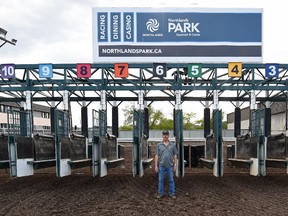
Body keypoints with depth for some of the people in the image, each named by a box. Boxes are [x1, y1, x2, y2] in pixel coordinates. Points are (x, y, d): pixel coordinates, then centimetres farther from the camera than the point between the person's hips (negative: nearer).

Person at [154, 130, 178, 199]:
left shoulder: (172, 145, 4)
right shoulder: (159, 145, 3)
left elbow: (175, 155, 5)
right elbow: (156, 156, 2)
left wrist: (175, 165, -1)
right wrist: (156, 166, -3)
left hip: (170, 166, 0)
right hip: (161, 166, 0)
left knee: (171, 180, 5)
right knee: (161, 180, 6)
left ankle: (172, 193, 14)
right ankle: (160, 193, 16)